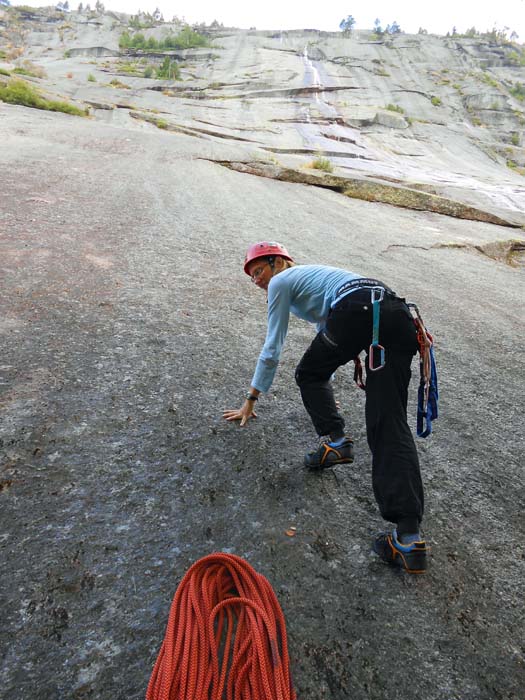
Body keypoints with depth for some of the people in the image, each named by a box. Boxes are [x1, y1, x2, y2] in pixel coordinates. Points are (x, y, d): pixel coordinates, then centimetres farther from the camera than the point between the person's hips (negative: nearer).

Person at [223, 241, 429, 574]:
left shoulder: (281, 282, 17)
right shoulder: (311, 276, 40)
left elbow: (272, 349, 19)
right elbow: (326, 331, 50)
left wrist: (252, 398, 29)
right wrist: (325, 388, 62)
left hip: (358, 310, -7)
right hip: (400, 314, 8)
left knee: (308, 375, 22)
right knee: (392, 424, -3)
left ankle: (335, 439, 6)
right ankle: (409, 537, -12)